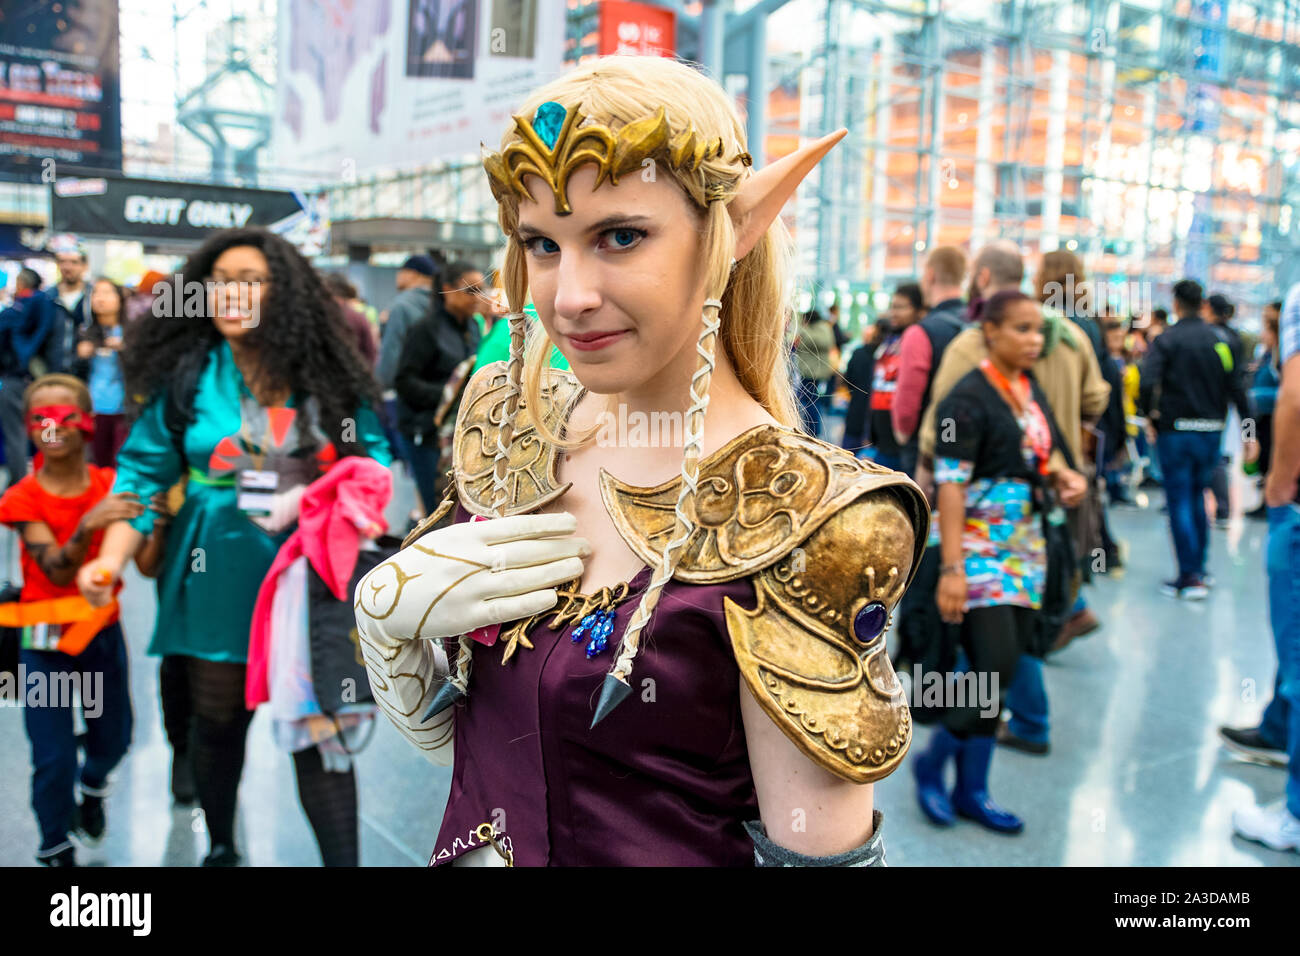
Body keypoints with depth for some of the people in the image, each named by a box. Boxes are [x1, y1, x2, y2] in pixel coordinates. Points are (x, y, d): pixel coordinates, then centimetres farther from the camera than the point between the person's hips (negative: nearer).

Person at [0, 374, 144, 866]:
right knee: (53, 756, 0)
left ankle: (92, 785, 49)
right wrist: (88, 525, -38)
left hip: (102, 631, 2)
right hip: (45, 640, -2)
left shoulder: (111, 486, -4)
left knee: (114, 736, 14)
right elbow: (57, 570, -21)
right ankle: (55, 848, 24)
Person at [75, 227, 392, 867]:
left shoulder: (327, 374, 0)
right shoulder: (188, 375, -1)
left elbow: (374, 454, 7)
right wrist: (113, 558, -12)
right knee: (218, 723, 16)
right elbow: (144, 471, -1)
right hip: (220, 577, 1)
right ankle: (220, 847, 40)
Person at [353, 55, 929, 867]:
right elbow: (441, 732, -1)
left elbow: (817, 850, -20)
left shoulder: (795, 523, -25)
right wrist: (386, 610, -18)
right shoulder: (508, 423, -9)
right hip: (474, 843, 5)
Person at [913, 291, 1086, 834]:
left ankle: (972, 789, 19)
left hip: (1026, 546, 7)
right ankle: (932, 763, 10)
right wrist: (952, 568, -23)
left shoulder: (1032, 390, 11)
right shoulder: (969, 397, -12)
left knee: (997, 671, 8)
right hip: (978, 546, -7)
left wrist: (1066, 478, -1)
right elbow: (950, 485, -18)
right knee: (998, 666, -13)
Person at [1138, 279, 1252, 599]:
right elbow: (1236, 388, 3)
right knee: (1197, 498, 17)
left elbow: (1148, 382, -21)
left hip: (1175, 430, -4)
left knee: (1179, 503, -1)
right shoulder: (1220, 341, 5)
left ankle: (1190, 576, -5)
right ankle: (1199, 570, 23)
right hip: (1211, 430, 4)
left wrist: (1149, 413, -5)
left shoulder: (1166, 339, -7)